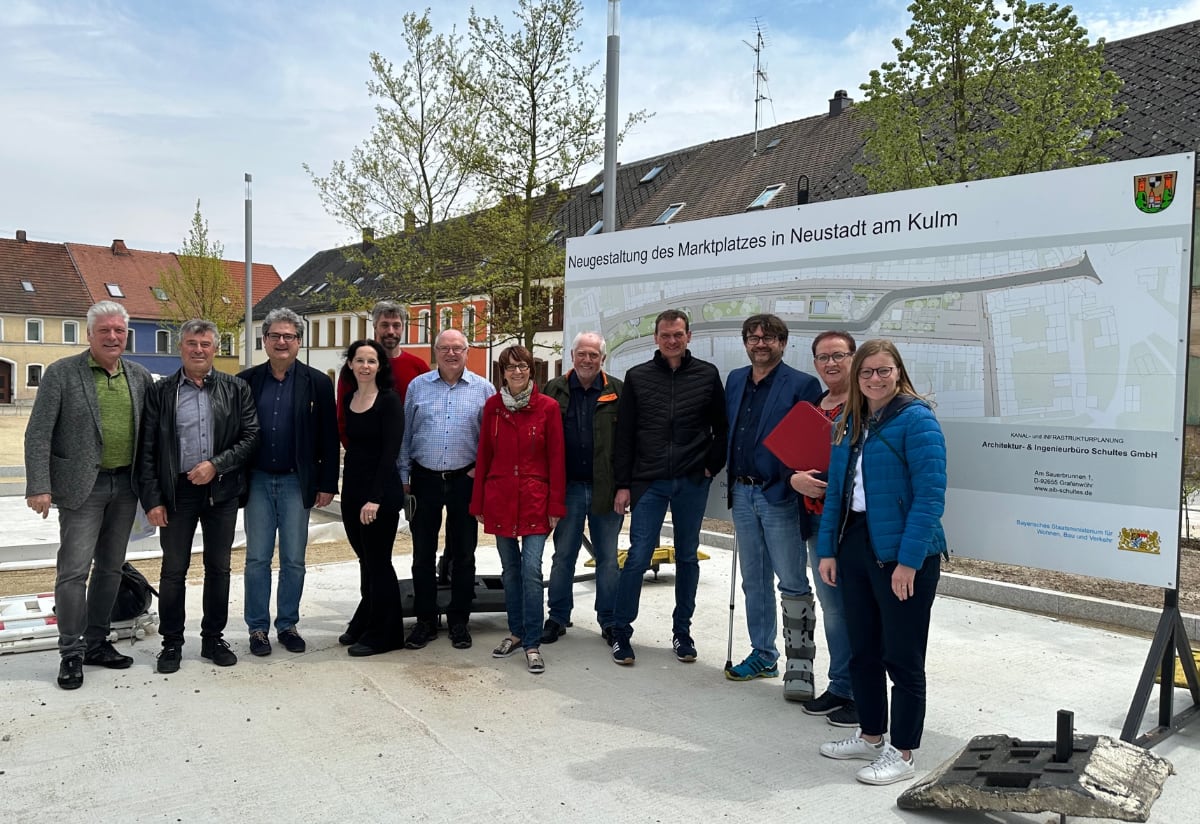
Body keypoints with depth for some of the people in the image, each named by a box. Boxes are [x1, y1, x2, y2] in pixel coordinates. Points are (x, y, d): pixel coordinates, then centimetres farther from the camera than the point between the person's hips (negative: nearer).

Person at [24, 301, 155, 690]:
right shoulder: (62, 373, -5)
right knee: (74, 570, -3)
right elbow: (38, 434, -8)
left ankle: (96, 643, 25)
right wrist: (39, 487, -15)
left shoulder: (139, 376, 7)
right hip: (83, 485, -4)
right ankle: (71, 653, 10)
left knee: (110, 568, 13)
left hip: (126, 486, 5)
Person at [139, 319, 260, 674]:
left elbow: (251, 436, -1)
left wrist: (216, 464, -14)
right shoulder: (161, 391, 1)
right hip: (177, 491, -1)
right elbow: (147, 449, 0)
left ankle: (213, 639, 24)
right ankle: (172, 643, 20)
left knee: (218, 568, 11)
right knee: (173, 570, 6)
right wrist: (152, 498, -6)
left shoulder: (235, 389, 2)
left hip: (222, 490, 1)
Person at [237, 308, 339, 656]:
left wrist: (327, 484, -3)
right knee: (257, 558, 6)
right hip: (257, 481, 1)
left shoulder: (317, 383, 0)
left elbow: (329, 438, 0)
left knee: (293, 560, 7)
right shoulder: (247, 381, 3)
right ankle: (258, 628, 18)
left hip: (296, 483, -1)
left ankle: (288, 625, 21)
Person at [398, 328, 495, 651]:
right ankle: (425, 620, 19)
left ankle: (459, 620, 21)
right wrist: (404, 477, 4)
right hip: (425, 479, 1)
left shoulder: (483, 389, 2)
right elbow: (405, 434, 6)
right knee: (423, 553, 7)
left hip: (465, 480, -1)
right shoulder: (417, 386, 4)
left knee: (463, 553, 8)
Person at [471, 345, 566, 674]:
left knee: (531, 569, -8)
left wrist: (556, 505, -5)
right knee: (510, 569, 12)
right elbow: (483, 456, 7)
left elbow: (556, 459, -2)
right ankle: (516, 632, 27)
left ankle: (532, 644, 2)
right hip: (500, 498, 3)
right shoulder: (492, 406, 4)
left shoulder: (548, 407, -3)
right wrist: (478, 503, 6)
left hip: (535, 499, -3)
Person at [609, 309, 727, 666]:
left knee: (687, 557, 11)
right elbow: (624, 435, 3)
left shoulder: (707, 375, 3)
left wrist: (713, 465, 0)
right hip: (648, 482, -1)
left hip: (692, 483, 1)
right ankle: (621, 631, 12)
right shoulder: (637, 377, 3)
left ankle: (682, 631, 25)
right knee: (638, 558, -2)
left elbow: (722, 427, 10)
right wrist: (623, 484, -1)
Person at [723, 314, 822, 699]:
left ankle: (799, 666, 7)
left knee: (793, 584, -1)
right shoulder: (735, 380, 12)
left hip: (780, 496, -6)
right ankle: (763, 656, 27)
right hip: (742, 494, 6)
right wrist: (731, 482, 10)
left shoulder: (802, 385, -7)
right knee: (753, 580, 15)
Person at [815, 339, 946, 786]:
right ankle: (870, 735, 34)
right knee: (862, 650, 17)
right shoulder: (847, 424, 11)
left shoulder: (916, 419, -11)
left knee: (902, 657, 5)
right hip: (855, 546, 7)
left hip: (901, 553, -7)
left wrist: (909, 560, -20)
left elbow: (930, 495, -17)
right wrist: (828, 549, 8)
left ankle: (901, 753, 19)